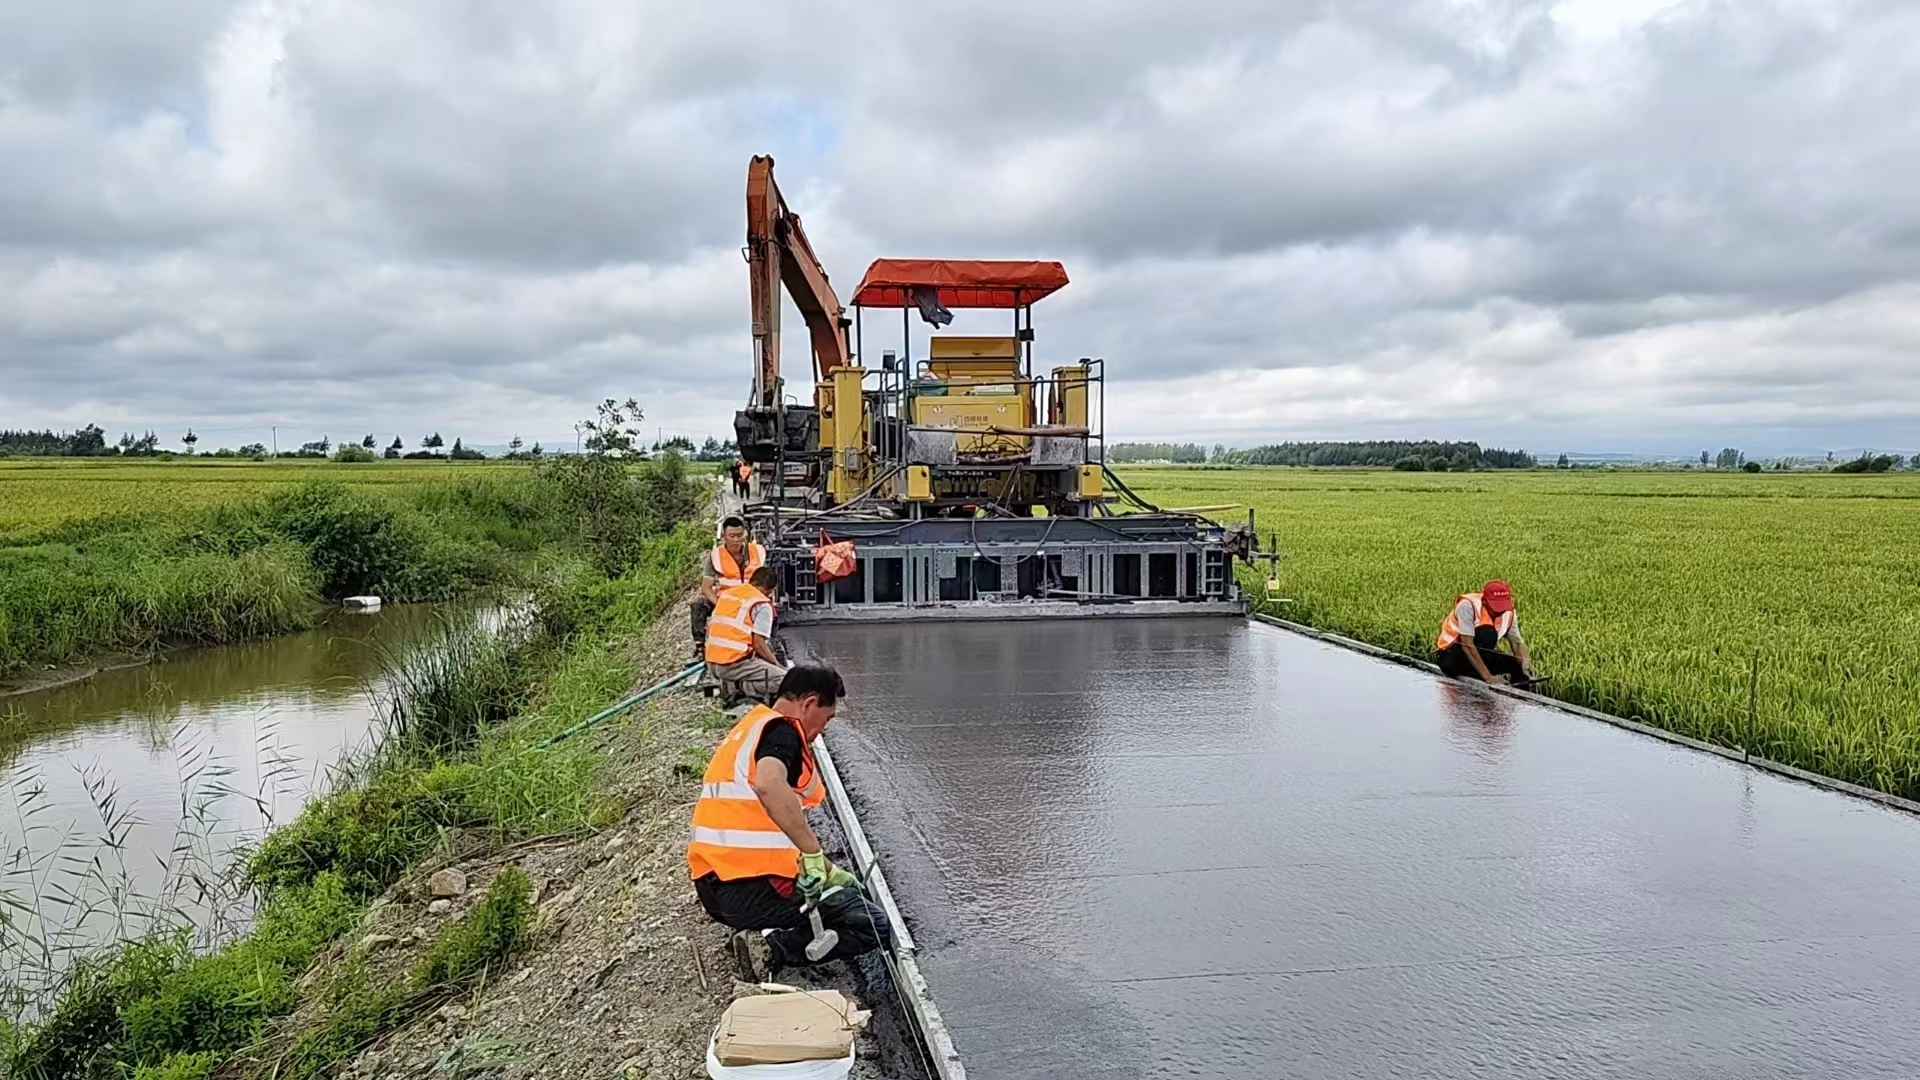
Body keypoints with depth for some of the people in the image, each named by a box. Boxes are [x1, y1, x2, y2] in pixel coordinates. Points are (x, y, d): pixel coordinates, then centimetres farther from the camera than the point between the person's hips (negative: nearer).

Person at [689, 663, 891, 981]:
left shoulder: (751, 727, 20)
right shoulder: (782, 731, -10)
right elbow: (768, 785, -35)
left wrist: (825, 869, 25)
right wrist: (814, 853, -30)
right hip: (753, 891, -9)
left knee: (848, 891, 28)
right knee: (876, 928, -4)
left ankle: (754, 932, 8)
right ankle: (773, 947, -13)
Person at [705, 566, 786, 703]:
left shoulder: (727, 593, 14)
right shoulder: (762, 604, -7)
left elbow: (710, 627, 19)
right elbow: (758, 644, -13)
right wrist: (777, 664, 2)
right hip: (736, 664, -8)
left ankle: (731, 684, 7)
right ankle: (741, 686, -14)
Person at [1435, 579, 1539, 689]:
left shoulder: (1509, 612, -8)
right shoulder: (1468, 605, -27)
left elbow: (1517, 642, -7)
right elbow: (1467, 644, -33)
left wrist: (1526, 662, -30)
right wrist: (1488, 677, -38)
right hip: (1450, 656, -6)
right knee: (1488, 634, -33)